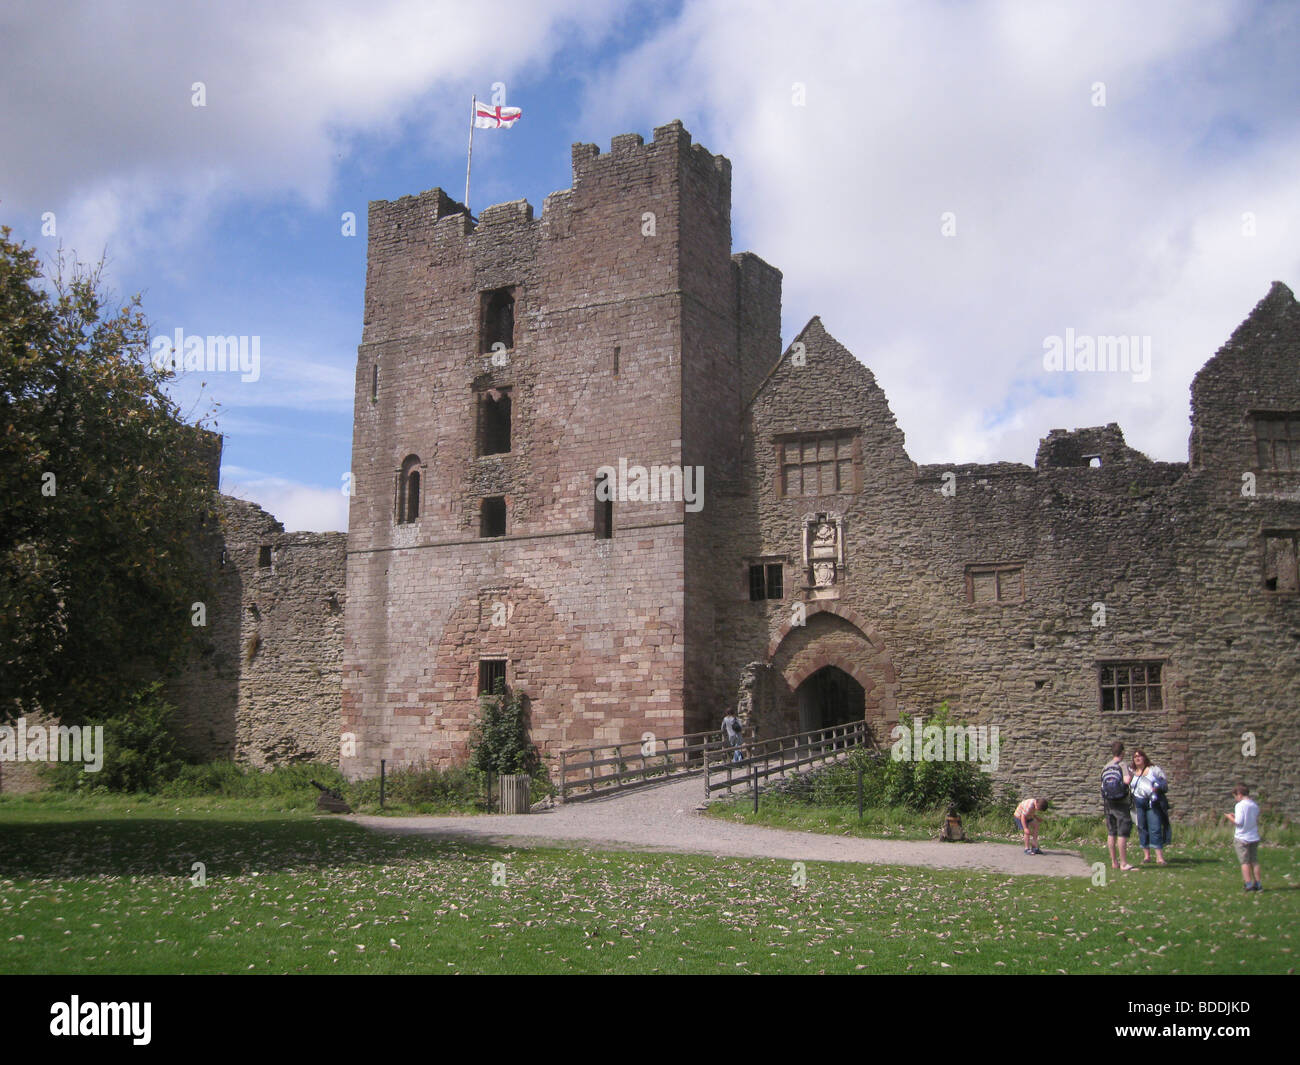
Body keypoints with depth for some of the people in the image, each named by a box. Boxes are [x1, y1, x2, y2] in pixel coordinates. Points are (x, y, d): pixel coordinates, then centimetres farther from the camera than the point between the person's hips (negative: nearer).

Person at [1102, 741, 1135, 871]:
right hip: (1121, 803, -7)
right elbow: (1126, 780, -27)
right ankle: (1123, 863, -7)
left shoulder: (1105, 767, 11)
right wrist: (1131, 775, -7)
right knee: (1123, 833, -6)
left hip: (1108, 803, 7)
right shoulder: (1122, 765, -10)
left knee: (1111, 833, 11)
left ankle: (1114, 862, 16)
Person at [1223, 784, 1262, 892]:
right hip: (1254, 837, 6)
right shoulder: (1255, 805, 5)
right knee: (1254, 861, 12)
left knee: (1245, 862, 1)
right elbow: (1257, 821, 15)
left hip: (1242, 838, -6)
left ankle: (1249, 884, -1)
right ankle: (1257, 884, 12)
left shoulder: (1240, 805, -14)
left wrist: (1230, 817, 0)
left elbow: (1238, 822, -19)